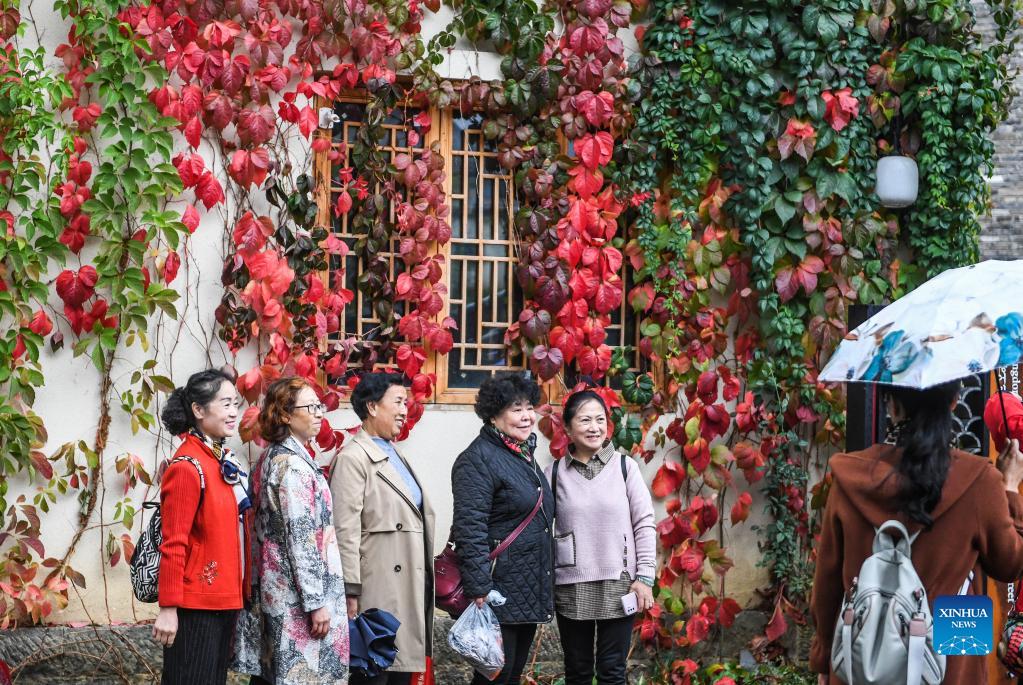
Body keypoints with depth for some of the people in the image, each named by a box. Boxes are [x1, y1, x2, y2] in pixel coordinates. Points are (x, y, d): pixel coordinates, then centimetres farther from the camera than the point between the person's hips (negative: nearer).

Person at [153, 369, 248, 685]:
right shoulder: (187, 467, -16)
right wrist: (168, 609, -18)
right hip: (197, 603, -8)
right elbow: (174, 544, -17)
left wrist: (236, 590, 14)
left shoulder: (224, 460, 10)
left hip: (225, 598, 8)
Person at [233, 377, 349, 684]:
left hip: (273, 588, 9)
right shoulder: (293, 464, -16)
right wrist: (317, 601, -19)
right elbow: (301, 539, -20)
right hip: (296, 594, -9)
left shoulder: (270, 458, 12)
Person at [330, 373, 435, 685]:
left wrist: (424, 586, 18)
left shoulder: (396, 457, 19)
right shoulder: (353, 458, -9)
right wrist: (351, 593, -19)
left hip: (410, 589, 9)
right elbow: (346, 531, -15)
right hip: (379, 592, -9)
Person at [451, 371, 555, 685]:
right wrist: (480, 590, -25)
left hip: (529, 595, 9)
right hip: (500, 594, -9)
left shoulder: (525, 456, 16)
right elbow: (470, 530, -20)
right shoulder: (478, 459, -13)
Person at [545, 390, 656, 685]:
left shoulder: (625, 466, 0)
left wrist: (644, 577, -5)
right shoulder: (554, 473, 2)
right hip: (571, 587, 1)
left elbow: (645, 524, 0)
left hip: (618, 584, -1)